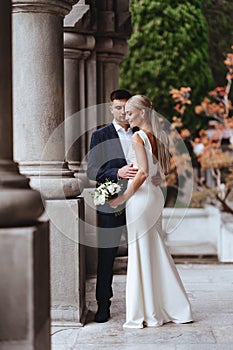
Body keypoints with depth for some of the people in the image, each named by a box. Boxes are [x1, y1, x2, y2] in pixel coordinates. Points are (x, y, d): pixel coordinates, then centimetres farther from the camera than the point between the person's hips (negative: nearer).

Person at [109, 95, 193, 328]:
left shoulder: (138, 137, -14)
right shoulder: (160, 136, 10)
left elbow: (143, 172, -21)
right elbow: (165, 169, 16)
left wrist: (122, 198, -17)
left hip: (141, 196, -8)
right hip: (156, 195, 8)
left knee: (141, 252, -2)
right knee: (156, 251, 14)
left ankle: (145, 313, 3)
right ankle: (173, 307, 19)